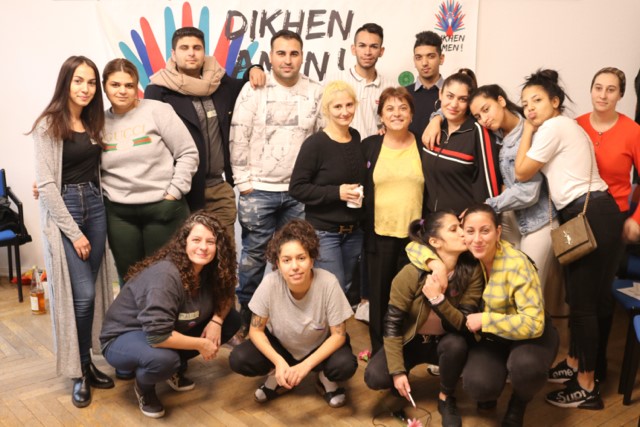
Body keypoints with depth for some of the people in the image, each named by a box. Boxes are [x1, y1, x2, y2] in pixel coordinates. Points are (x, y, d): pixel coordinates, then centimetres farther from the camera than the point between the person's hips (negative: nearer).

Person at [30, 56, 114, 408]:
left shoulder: (93, 122, 11)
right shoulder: (48, 125, -9)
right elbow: (46, 185, -13)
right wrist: (73, 232, -15)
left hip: (95, 206, 6)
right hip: (63, 209, -6)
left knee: (92, 291, 9)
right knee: (80, 294, -7)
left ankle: (88, 363, 22)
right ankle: (78, 373, 9)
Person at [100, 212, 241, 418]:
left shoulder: (209, 269, -11)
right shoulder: (165, 275, -33)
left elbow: (225, 298, 5)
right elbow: (158, 336, -37)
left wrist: (216, 321, -17)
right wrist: (201, 344, -25)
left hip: (173, 331, 7)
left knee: (231, 320, -5)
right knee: (163, 359, -40)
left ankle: (177, 367, 10)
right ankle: (144, 386, -2)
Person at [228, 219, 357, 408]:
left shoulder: (328, 283, -30)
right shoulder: (270, 284, -27)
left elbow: (338, 335, -20)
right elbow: (256, 330, -15)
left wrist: (305, 365, -30)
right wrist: (279, 362, -30)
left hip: (320, 347, -1)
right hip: (280, 345, 2)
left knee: (345, 366, -32)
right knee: (238, 360, -22)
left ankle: (325, 380, 4)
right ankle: (278, 379, 7)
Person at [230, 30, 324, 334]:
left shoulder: (316, 92, 4)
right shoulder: (254, 90, -2)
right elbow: (239, 138, -3)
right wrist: (244, 181, -5)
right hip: (260, 190, -2)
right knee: (254, 254, 6)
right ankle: (247, 314, 22)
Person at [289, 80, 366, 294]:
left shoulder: (357, 138, 5)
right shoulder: (315, 144, -14)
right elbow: (296, 188, -15)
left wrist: (360, 192, 3)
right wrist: (336, 192, -22)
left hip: (354, 232, 6)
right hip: (323, 232, -6)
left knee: (347, 290, 15)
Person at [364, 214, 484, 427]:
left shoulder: (472, 271, -20)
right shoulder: (411, 274, -25)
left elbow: (465, 324, -21)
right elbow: (392, 324, -18)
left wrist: (438, 299, -37)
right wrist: (398, 371, -20)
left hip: (445, 341, 1)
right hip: (412, 340, -1)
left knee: (457, 343, -34)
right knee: (375, 377, -24)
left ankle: (446, 399, -5)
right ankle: (403, 386, 13)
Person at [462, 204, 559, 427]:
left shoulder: (517, 265, -28)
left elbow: (533, 324, -30)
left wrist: (484, 320, -28)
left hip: (528, 334, -2)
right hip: (490, 336, 2)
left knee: (526, 365, -37)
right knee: (477, 385, -27)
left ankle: (518, 405, 0)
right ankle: (488, 390, 13)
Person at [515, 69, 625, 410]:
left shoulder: (552, 127, -9)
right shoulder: (568, 126, 22)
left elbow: (522, 172, -6)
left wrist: (529, 129, 0)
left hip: (588, 217, -11)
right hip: (594, 214, 11)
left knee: (582, 303, -3)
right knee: (593, 299, 16)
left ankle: (587, 388, 7)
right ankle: (575, 366, 28)